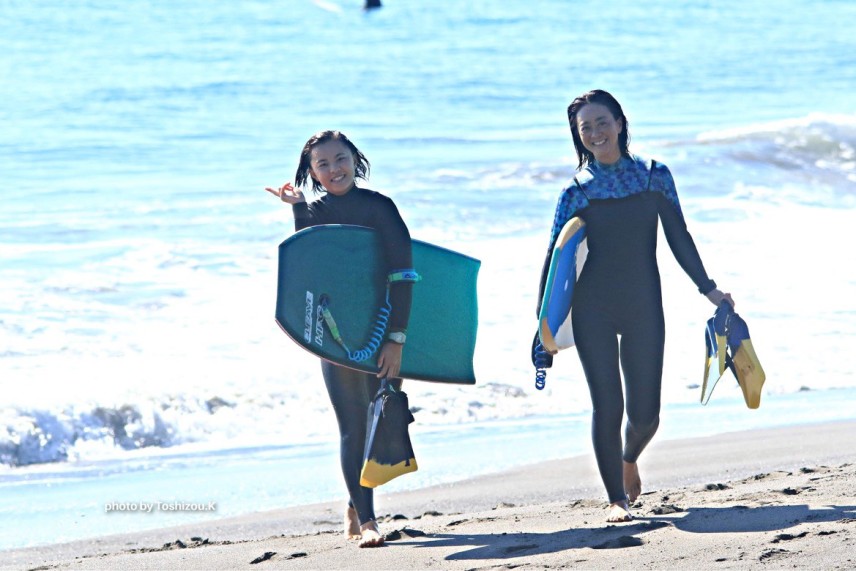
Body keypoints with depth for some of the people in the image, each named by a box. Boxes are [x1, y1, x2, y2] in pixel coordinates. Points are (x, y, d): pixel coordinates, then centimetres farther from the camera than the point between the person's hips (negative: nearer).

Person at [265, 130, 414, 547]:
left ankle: (357, 504, 25)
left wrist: (397, 338, -17)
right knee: (353, 427, -4)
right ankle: (365, 520, -4)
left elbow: (402, 273, -11)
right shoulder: (314, 213, 4)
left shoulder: (378, 207, -8)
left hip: (384, 331, -1)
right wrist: (299, 210, -13)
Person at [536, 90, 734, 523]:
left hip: (643, 308, 1)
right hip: (592, 309, -1)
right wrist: (545, 319, -2)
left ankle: (628, 459, 36)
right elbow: (555, 255, 3)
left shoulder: (653, 176, 4)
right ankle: (617, 499, 7)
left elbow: (679, 238, 8)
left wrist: (707, 288, 7)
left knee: (645, 413, 1)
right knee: (606, 406, -7)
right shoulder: (577, 191, 2)